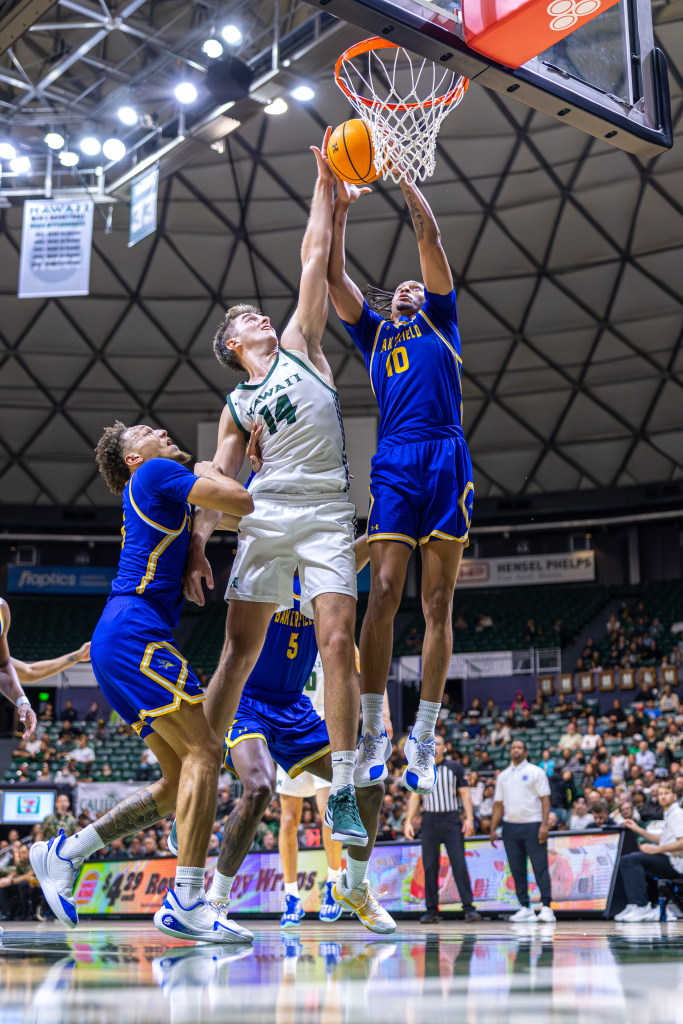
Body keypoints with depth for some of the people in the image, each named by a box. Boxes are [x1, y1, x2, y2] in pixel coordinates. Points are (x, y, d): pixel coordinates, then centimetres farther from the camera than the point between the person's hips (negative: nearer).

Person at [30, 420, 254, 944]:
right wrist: (209, 470, 11)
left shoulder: (169, 497, 28)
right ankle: (186, 901, -22)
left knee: (181, 780, 8)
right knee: (204, 752, -17)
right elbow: (242, 502, -7)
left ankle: (64, 852, 13)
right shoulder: (156, 473, 1)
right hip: (133, 631, -10)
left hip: (119, 644, 10)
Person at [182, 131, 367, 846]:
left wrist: (326, 184, 11)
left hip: (326, 513, -1)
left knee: (337, 640, -14)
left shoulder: (300, 346, 18)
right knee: (238, 652, -1)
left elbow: (314, 259, 14)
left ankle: (342, 793, -12)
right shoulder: (236, 407, 19)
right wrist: (197, 545, -3)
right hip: (264, 516, 1)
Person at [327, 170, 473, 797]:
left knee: (439, 604, -3)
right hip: (394, 463, 1)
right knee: (384, 594, -10)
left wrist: (403, 174, 15)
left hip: (447, 460, -1)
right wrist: (339, 209, 13)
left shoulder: (440, 318, 23)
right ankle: (372, 732, -7)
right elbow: (335, 278, 18)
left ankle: (423, 740, 0)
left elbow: (430, 237, 15)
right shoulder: (374, 332, 27)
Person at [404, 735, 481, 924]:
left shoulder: (455, 768, 7)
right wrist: (408, 822, 0)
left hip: (452, 821, -2)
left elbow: (464, 794, 4)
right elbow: (414, 797, 9)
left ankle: (469, 908, -5)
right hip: (429, 821, 2)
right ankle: (432, 911, 6)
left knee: (459, 864, -8)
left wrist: (469, 818, -7)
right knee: (429, 866, 1)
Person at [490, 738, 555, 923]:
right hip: (510, 826, 5)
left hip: (532, 825, -5)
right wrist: (493, 829, 8)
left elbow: (545, 799, -4)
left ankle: (546, 907, -4)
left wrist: (544, 825, -14)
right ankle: (525, 908, 10)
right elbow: (498, 804, 16)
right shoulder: (503, 776, 15)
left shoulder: (535, 772, 1)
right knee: (517, 869, 5)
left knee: (540, 867, -6)